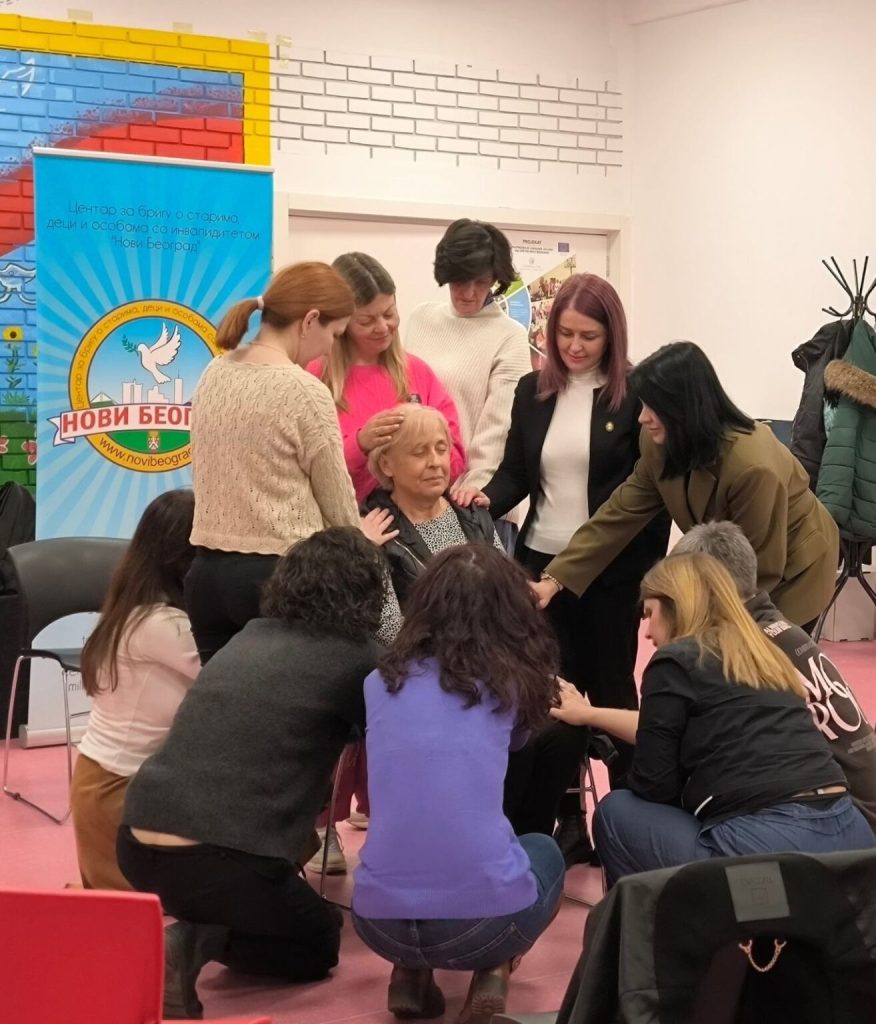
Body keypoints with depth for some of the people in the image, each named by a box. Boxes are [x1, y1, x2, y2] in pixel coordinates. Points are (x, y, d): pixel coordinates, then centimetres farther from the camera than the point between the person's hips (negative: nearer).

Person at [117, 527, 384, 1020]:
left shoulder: (249, 637, 17)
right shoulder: (353, 659, -4)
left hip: (139, 844, 8)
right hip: (219, 862, -7)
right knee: (318, 944, 19)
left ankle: (198, 925, 10)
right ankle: (198, 943, -6)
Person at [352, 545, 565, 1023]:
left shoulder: (383, 681, 12)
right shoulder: (510, 684, 6)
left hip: (380, 921, 3)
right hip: (484, 919, -3)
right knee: (545, 851, 32)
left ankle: (410, 974, 12)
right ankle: (494, 974, 6)